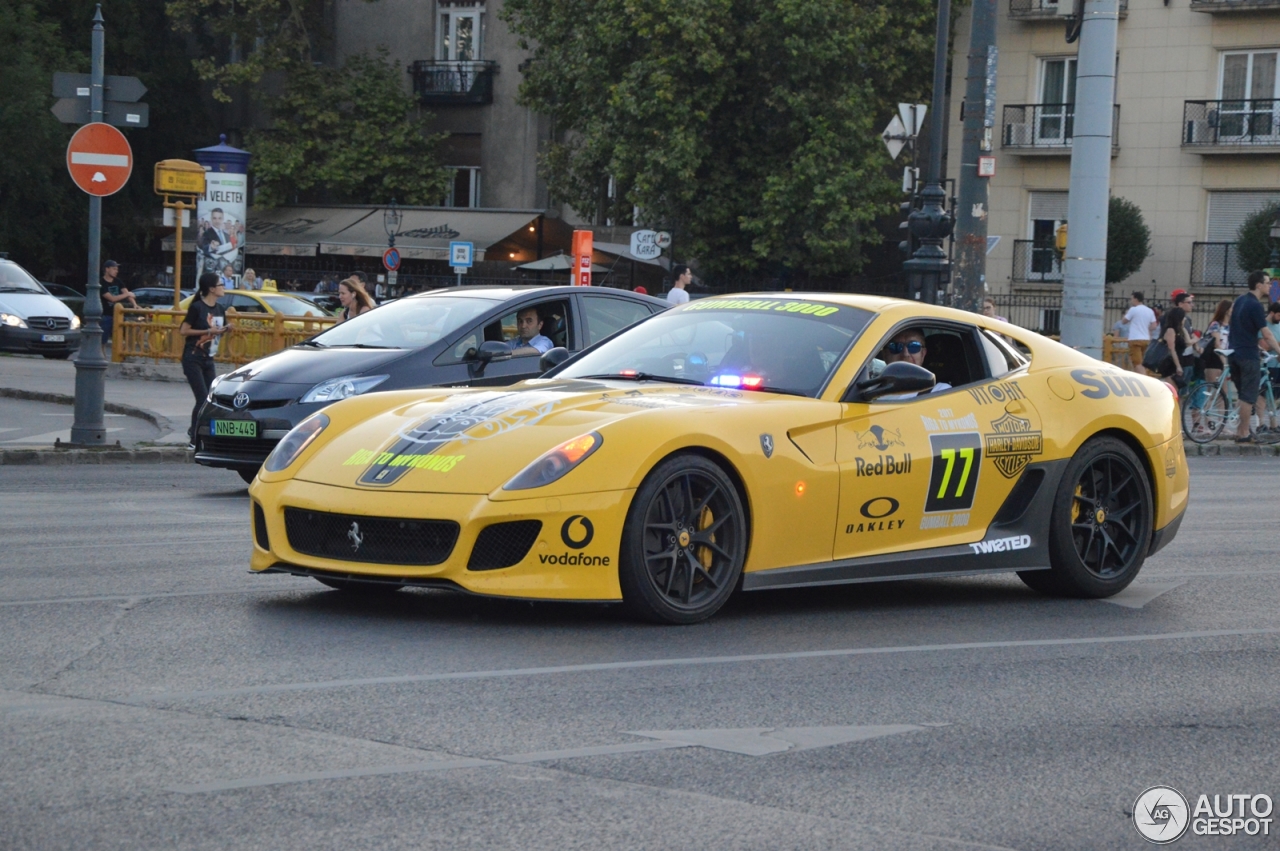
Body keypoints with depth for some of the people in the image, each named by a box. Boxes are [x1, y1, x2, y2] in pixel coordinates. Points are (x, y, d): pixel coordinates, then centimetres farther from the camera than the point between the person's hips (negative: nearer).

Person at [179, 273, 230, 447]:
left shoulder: (220, 309, 7)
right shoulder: (197, 308, -13)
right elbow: (183, 331, -13)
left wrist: (225, 330, -3)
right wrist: (207, 331, -18)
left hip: (208, 359, 7)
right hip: (193, 358, -7)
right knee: (202, 399, -12)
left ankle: (194, 431, 25)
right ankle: (195, 440, -2)